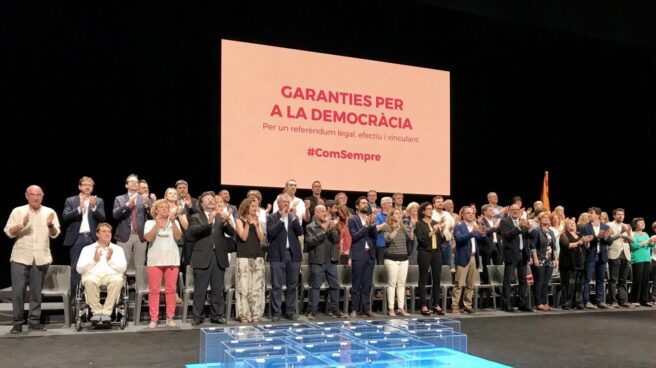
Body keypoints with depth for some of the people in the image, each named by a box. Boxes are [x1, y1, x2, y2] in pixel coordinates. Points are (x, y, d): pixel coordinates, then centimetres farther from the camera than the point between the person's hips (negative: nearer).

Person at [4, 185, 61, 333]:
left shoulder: (49, 212, 5)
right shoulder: (18, 211, 1)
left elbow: (55, 234, 3)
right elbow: (8, 232, -2)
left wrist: (50, 225, -17)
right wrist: (21, 225, -19)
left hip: (41, 258, 1)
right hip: (20, 257, -1)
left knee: (36, 291, 7)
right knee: (17, 291, -3)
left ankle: (34, 320, 16)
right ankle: (18, 322, 8)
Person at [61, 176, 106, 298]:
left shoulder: (98, 201, 10)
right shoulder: (70, 200, 8)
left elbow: (102, 218, 0)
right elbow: (65, 217, -4)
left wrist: (94, 207, -16)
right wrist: (79, 208, -17)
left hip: (93, 238, 1)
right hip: (77, 238, -1)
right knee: (75, 268, 1)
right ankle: (74, 297, 6)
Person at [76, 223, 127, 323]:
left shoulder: (118, 249, 21)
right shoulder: (87, 249, 20)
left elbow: (122, 269, 9)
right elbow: (79, 269, 9)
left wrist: (110, 259, -3)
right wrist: (94, 260, -2)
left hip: (111, 275, 0)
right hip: (92, 275, 0)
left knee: (118, 280, -36)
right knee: (89, 281, -37)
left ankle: (107, 312, -30)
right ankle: (96, 311, -23)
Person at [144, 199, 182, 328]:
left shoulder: (174, 222, 11)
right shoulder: (150, 223, 7)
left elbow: (178, 236, -5)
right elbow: (148, 237, -10)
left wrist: (173, 221, -14)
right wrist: (157, 223, -17)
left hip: (172, 260, 1)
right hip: (155, 260, -1)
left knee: (171, 289, 2)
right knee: (154, 290, -2)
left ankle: (170, 318, 8)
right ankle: (153, 319, 2)